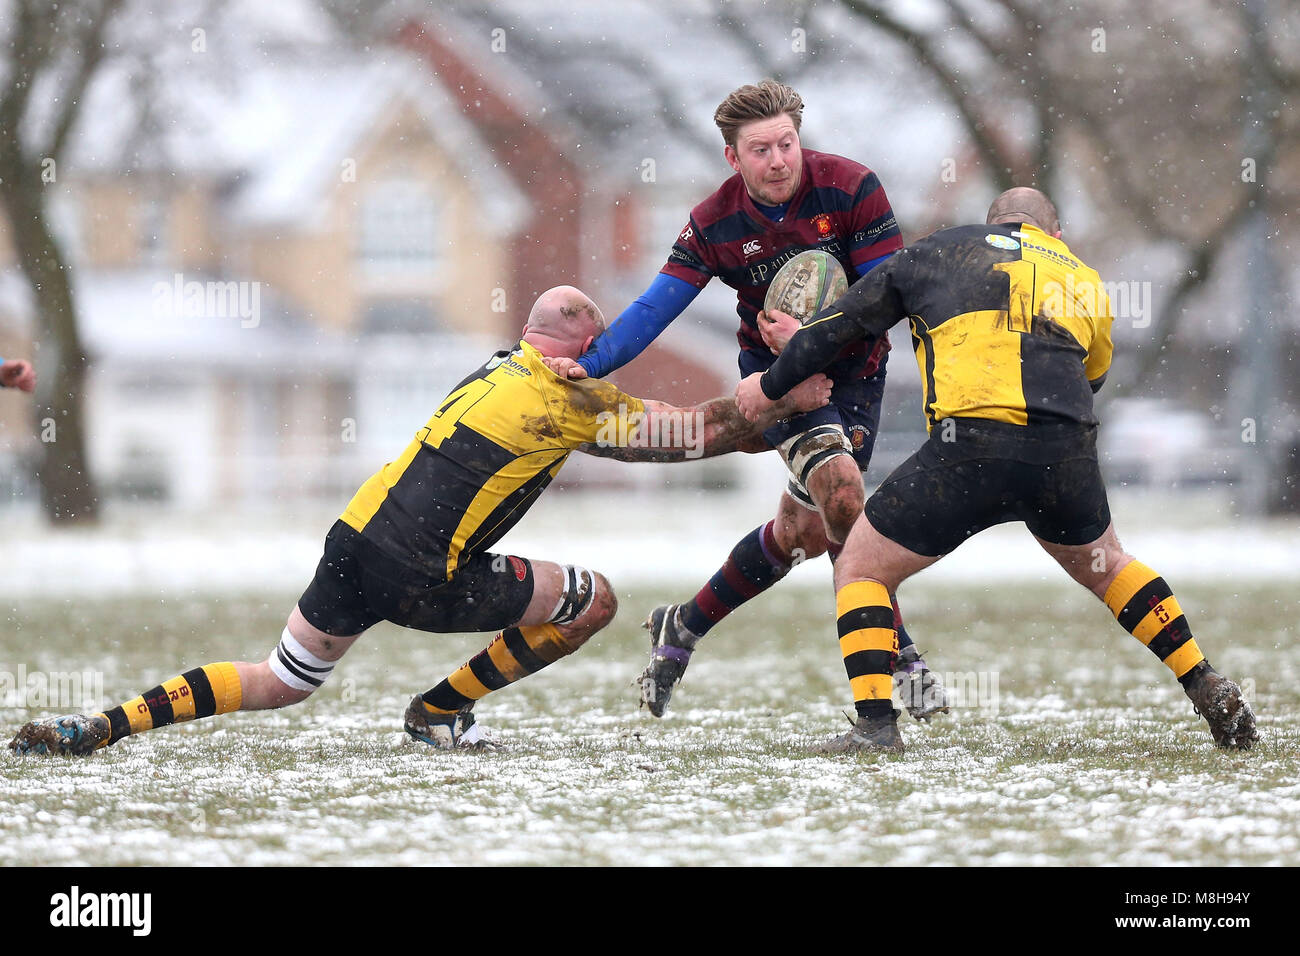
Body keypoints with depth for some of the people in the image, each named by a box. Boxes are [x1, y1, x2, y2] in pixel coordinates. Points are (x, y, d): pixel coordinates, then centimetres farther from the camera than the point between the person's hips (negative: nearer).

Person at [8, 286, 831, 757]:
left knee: (278, 686, 20)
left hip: (353, 541, 8)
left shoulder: (494, 372, 20)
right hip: (419, 578, -8)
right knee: (593, 599, 5)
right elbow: (688, 432, -2)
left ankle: (101, 726, 4)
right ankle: (441, 710, 14)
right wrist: (789, 405, 8)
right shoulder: (568, 396, -5)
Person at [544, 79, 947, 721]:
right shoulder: (714, 225, -12)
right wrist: (591, 364, -29)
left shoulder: (851, 188, -16)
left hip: (853, 366, 1)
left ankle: (684, 627, 23)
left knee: (804, 531, 0)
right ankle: (899, 656, -19)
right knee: (840, 486, -26)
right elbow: (656, 307, -14)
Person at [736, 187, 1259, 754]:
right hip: (1069, 455, 4)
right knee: (1103, 565, 33)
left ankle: (875, 723, -4)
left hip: (972, 447, -3)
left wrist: (771, 385, 38)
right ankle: (1209, 692, 27)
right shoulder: (1085, 283, 28)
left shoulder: (942, 250, 21)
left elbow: (848, 320, 25)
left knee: (860, 572, 13)